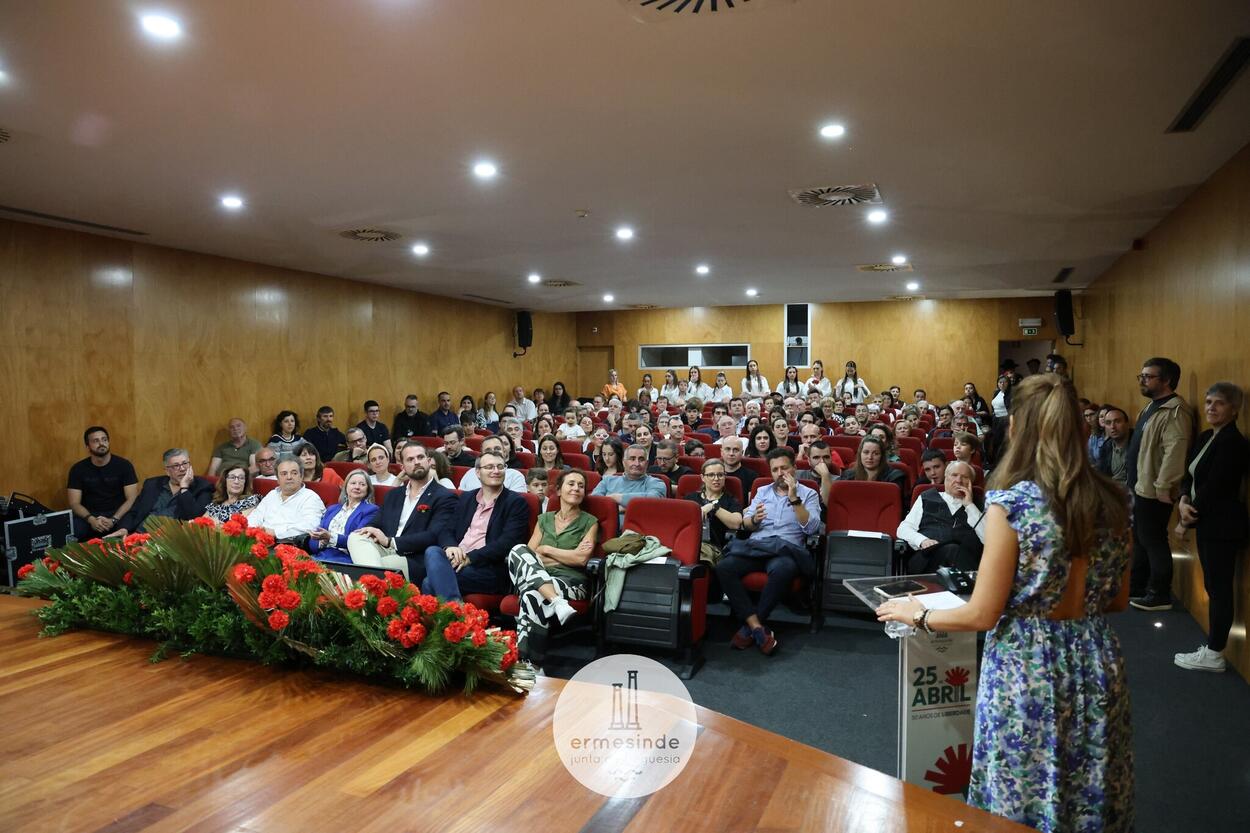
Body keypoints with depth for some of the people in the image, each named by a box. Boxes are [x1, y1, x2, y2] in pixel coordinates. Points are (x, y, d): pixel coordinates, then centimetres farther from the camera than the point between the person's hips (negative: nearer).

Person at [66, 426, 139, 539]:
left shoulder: (124, 465, -2)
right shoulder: (78, 469, 2)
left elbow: (132, 499, -7)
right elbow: (74, 503, -2)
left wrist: (113, 520, -22)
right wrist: (91, 519, -22)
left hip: (118, 514, 0)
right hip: (89, 516, 1)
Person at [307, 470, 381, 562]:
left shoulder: (371, 510, 6)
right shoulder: (332, 509, 24)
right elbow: (312, 544, 16)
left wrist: (330, 537, -20)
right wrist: (322, 541, -6)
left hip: (346, 559, -5)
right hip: (320, 557, 5)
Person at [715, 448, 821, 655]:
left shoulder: (808, 494, 13)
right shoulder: (762, 492, 23)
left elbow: (811, 528, -3)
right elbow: (745, 524, 17)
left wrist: (794, 499, -10)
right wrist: (754, 519, -7)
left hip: (785, 549, -3)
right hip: (755, 547, 3)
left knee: (782, 569, -41)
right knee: (724, 567, -28)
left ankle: (749, 626, -24)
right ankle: (757, 627, -28)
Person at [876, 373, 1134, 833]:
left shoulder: (1012, 504, -20)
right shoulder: (1112, 502, -2)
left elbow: (983, 614, -15)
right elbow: (1116, 600, 9)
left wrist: (918, 614, 1)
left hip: (1027, 669, -5)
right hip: (1096, 663, 6)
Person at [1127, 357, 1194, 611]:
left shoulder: (1174, 411, -19)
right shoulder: (1153, 406, 15)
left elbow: (1175, 452, -26)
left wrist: (1164, 487, -25)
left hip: (1154, 491, -10)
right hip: (1140, 487, 10)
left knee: (1153, 541, 0)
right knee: (1139, 540, 17)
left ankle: (1160, 595, 11)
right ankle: (1136, 588, 28)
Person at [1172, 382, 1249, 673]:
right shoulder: (1206, 437, 12)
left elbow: (1213, 487, -20)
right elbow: (1189, 476, 10)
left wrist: (1187, 521, -12)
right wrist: (1183, 501, -10)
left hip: (1222, 526, -9)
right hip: (1207, 523, 9)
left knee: (1220, 588, -1)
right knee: (1213, 586, 13)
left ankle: (1214, 655, 7)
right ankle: (1212, 647, 21)